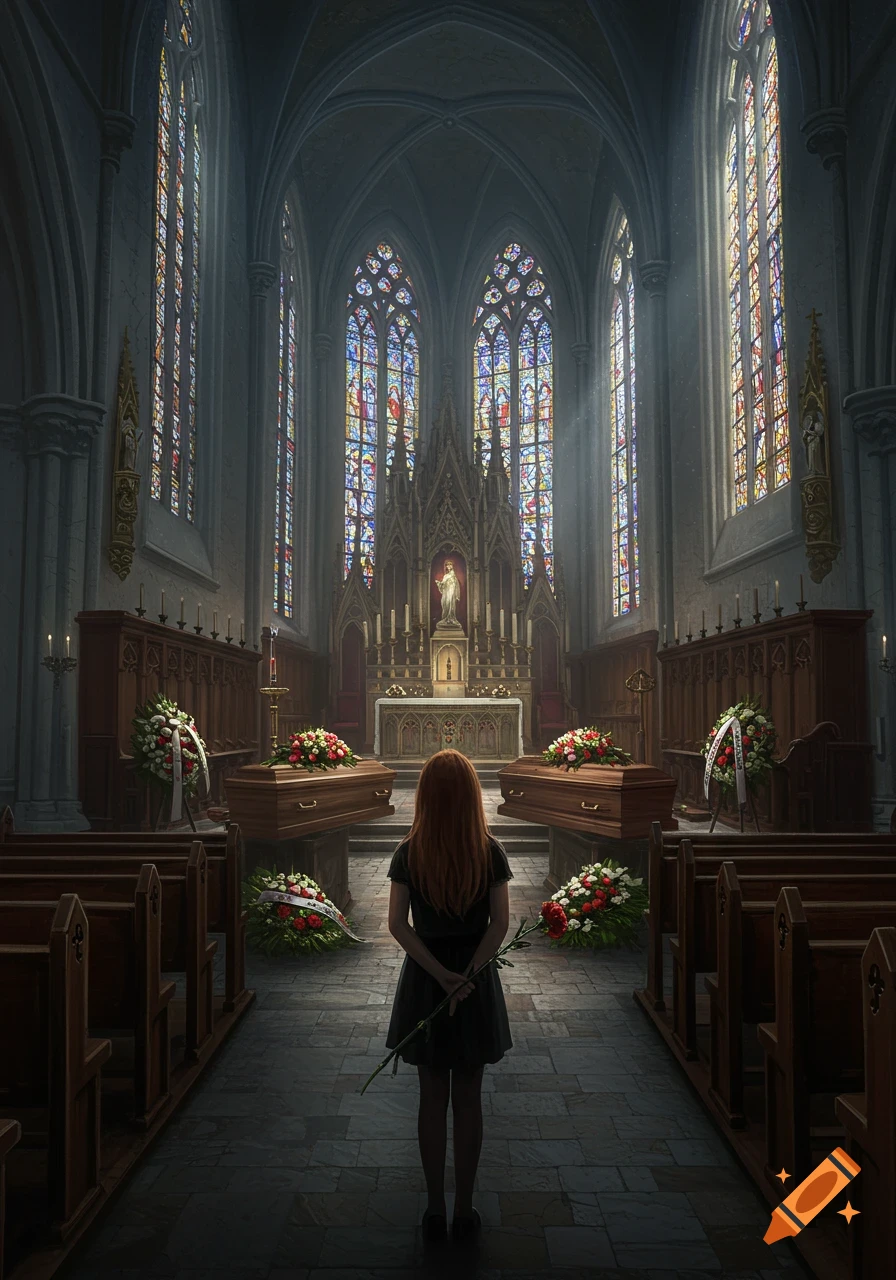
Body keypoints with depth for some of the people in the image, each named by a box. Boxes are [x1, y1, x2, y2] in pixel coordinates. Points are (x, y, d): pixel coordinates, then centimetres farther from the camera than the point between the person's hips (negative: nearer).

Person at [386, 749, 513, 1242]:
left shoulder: (409, 854, -9)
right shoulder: (489, 852, -9)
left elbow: (398, 925, -12)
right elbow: (500, 924, -13)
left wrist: (440, 974, -14)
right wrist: (466, 975, -16)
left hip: (424, 978, 0)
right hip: (477, 978, 0)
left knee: (432, 1097, 13)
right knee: (468, 1098, 13)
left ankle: (435, 1210, 23)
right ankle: (464, 1210, 24)